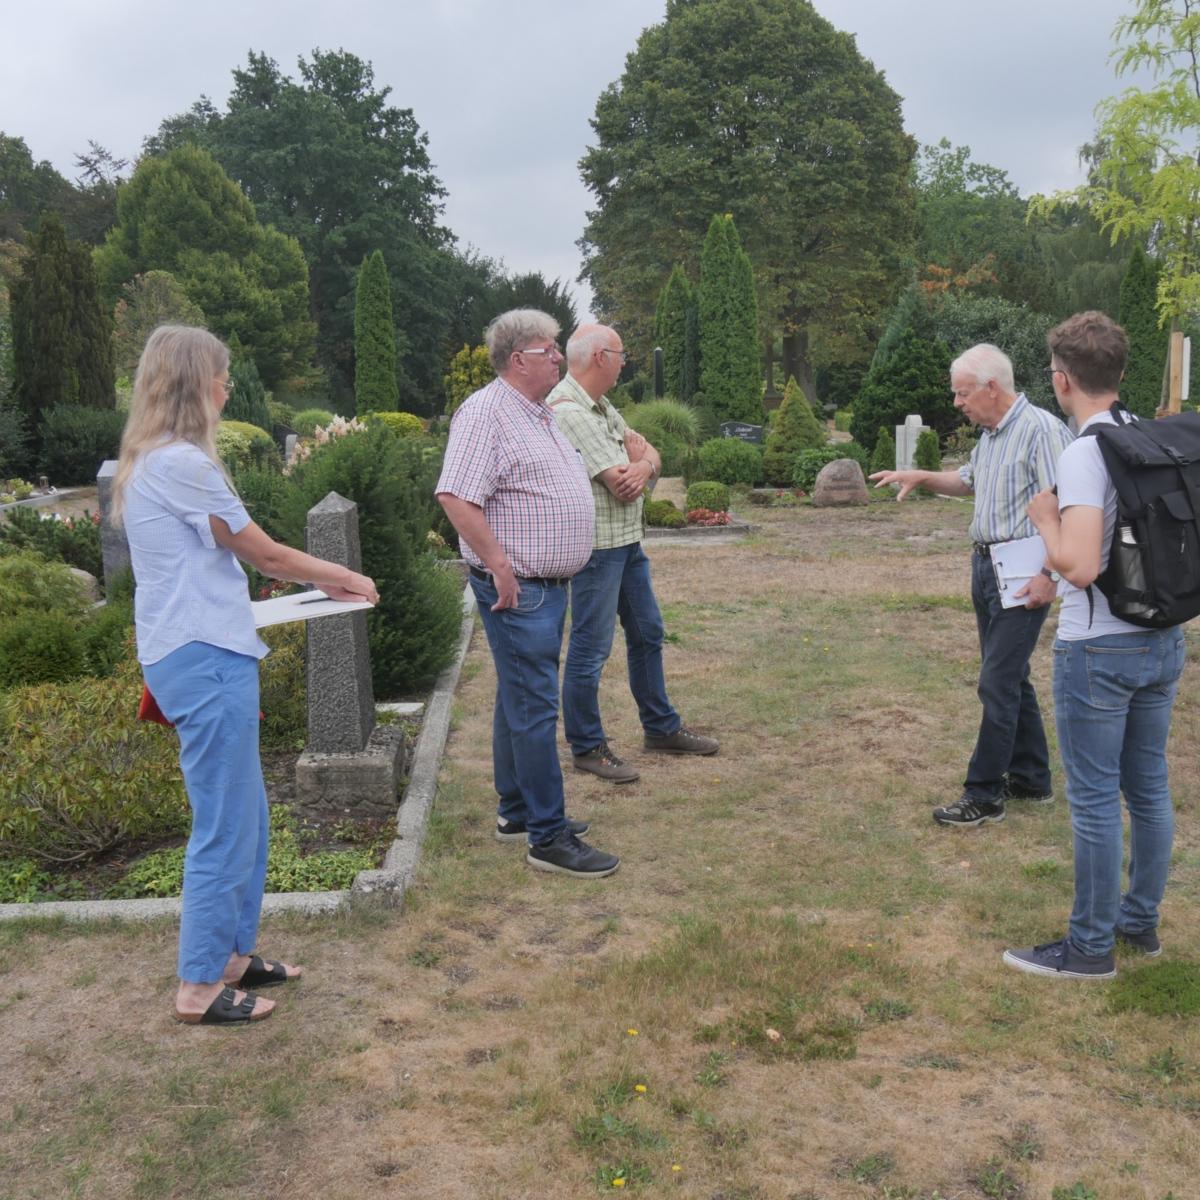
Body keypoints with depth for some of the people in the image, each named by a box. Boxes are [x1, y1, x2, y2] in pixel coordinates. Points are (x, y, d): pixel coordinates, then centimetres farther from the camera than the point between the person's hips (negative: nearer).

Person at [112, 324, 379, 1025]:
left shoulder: (152, 462, 15)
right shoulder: (183, 462, -16)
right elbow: (264, 553, -9)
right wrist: (343, 577, 6)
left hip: (201, 655, 10)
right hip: (206, 659, -10)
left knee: (246, 816, 18)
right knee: (224, 827, -1)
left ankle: (233, 954, 29)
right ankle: (200, 987, 10)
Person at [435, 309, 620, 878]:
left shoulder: (540, 414, 16)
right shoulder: (486, 412, -15)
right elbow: (456, 497, -24)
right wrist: (499, 566, -24)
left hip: (549, 585, 10)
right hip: (517, 589, -10)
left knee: (520, 699, 17)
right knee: (535, 708, -7)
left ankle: (517, 812, 29)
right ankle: (548, 837, 0)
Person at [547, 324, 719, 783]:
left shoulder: (601, 407, 12)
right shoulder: (569, 412, -20)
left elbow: (651, 456, 10)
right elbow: (621, 483, -22)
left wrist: (643, 465, -14)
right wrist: (635, 454, 0)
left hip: (628, 541, 10)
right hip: (596, 547, -10)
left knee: (647, 634, 18)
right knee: (591, 649, -1)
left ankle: (662, 728, 31)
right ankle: (587, 746, 12)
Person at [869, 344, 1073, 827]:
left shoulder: (1041, 430, -18)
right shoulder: (989, 433, 12)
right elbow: (967, 481, 30)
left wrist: (1050, 575, -23)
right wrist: (920, 477, 15)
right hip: (986, 565, 10)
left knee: (998, 683, -6)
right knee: (1010, 678, 16)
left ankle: (983, 796, 2)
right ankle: (1031, 779, 29)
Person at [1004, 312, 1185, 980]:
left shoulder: (1085, 456, -20)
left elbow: (1080, 566, -28)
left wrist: (1045, 519, -10)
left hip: (1100, 650, -8)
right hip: (1163, 641, 8)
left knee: (1096, 798, 2)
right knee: (1149, 787, 17)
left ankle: (1092, 947, 13)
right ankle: (1142, 922, 32)